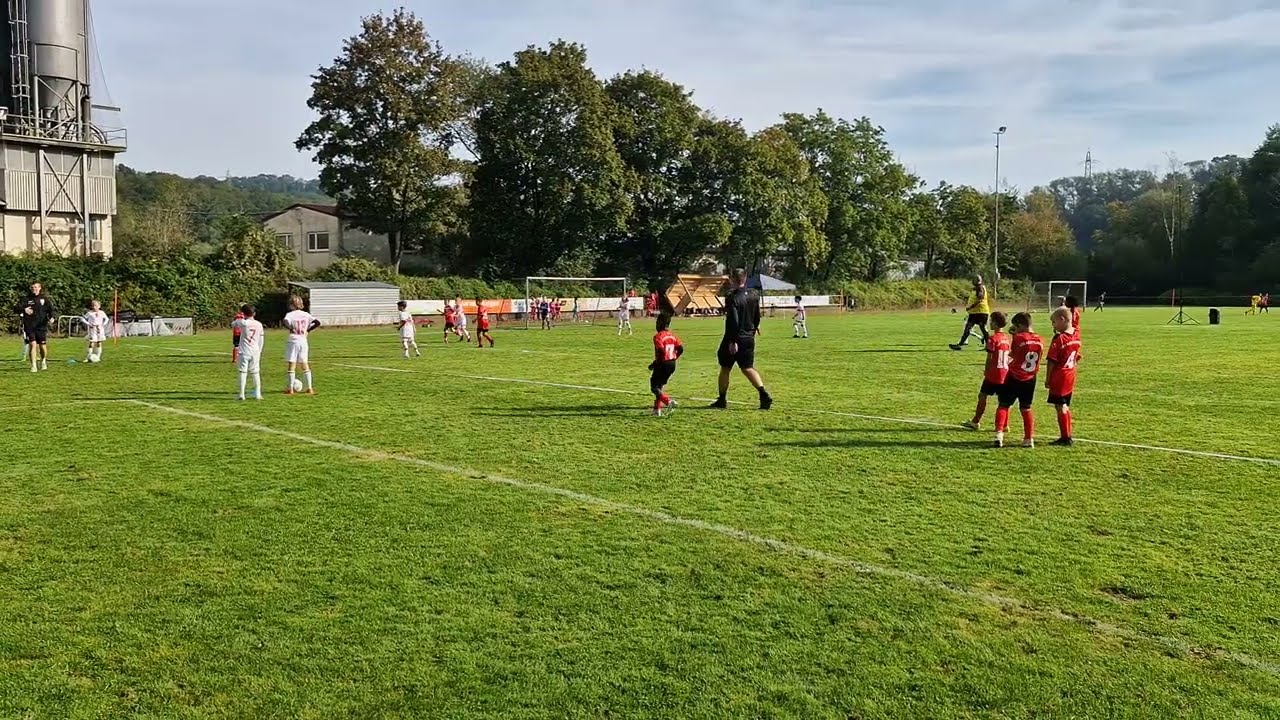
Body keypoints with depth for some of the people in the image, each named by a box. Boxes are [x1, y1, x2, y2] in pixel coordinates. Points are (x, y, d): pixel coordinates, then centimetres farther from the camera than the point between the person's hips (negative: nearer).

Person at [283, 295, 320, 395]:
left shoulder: (290, 314, -8)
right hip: (304, 341, 4)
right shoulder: (306, 314, 5)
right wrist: (308, 330, 6)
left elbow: (285, 322, -29)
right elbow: (317, 323, 1)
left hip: (293, 341, -4)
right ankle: (309, 388, 11)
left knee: (291, 365, 2)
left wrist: (290, 328, -11)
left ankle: (291, 389, 2)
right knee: (305, 365, 11)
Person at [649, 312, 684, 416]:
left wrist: (654, 364, -14)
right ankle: (657, 410, 18)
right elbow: (681, 349, 3)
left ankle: (669, 401, -17)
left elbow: (661, 352, -24)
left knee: (654, 387, 2)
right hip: (672, 364, 8)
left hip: (663, 364, -8)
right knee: (660, 386, 19)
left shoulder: (658, 336, -14)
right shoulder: (672, 335, 8)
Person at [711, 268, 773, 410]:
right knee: (748, 368, 10)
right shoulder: (754, 295, 4)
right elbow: (757, 316, 17)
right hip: (749, 338, 6)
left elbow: (733, 322, -23)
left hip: (734, 339, -6)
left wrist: (732, 341, -21)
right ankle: (764, 394, -9)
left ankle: (722, 400, 16)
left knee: (725, 369, 9)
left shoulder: (732, 298, -18)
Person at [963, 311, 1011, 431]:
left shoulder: (993, 338, -13)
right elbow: (1008, 356, 11)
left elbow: (989, 358, -12)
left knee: (983, 396, 4)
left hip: (993, 373, -6)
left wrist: (986, 371, 1)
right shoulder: (1007, 338, 7)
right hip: (1005, 373, 7)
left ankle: (976, 422, 10)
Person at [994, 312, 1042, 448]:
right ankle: (1029, 438, 12)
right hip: (1030, 379, 4)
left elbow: (1011, 354, 0)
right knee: (1026, 408, 14)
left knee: (1004, 405, 4)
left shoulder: (1018, 338, -13)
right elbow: (1039, 357, 9)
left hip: (1014, 377, -4)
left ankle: (999, 434, -10)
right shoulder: (1039, 340, 1)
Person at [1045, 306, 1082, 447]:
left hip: (1059, 378, -7)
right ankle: (1067, 436, 21)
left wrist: (1048, 379, -7)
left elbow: (1052, 361, -14)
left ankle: (1066, 437, 1)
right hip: (1070, 377, 7)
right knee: (1065, 407, 15)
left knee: (1060, 407, -1)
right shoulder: (1076, 335, 3)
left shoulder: (1059, 338, -17)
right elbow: (1076, 359, 11)